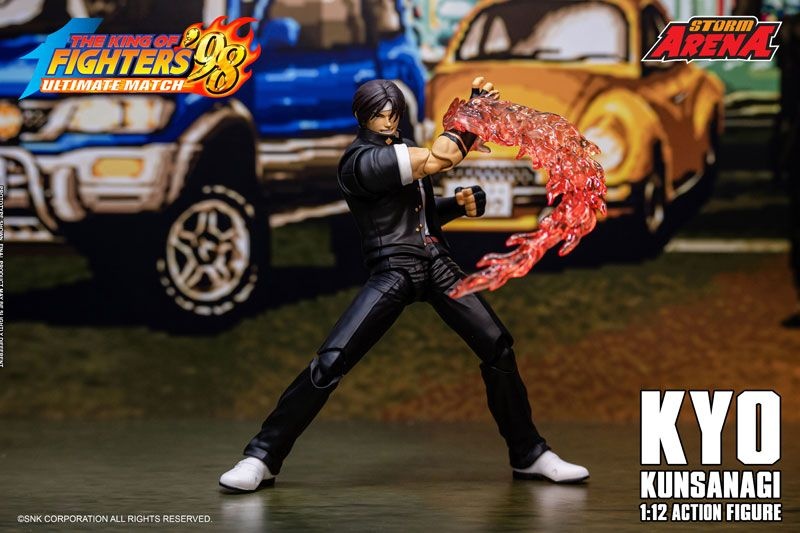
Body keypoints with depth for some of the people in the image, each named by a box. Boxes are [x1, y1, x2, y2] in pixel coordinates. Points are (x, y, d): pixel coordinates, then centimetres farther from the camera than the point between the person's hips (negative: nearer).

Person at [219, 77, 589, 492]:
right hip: (393, 271, -7)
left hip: (438, 265, 7)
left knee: (499, 349, 2)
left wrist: (459, 203, 4)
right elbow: (440, 158, -19)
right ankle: (262, 458, -8)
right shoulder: (359, 161, -12)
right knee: (331, 363, -18)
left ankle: (529, 455, 16)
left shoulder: (404, 148, 14)